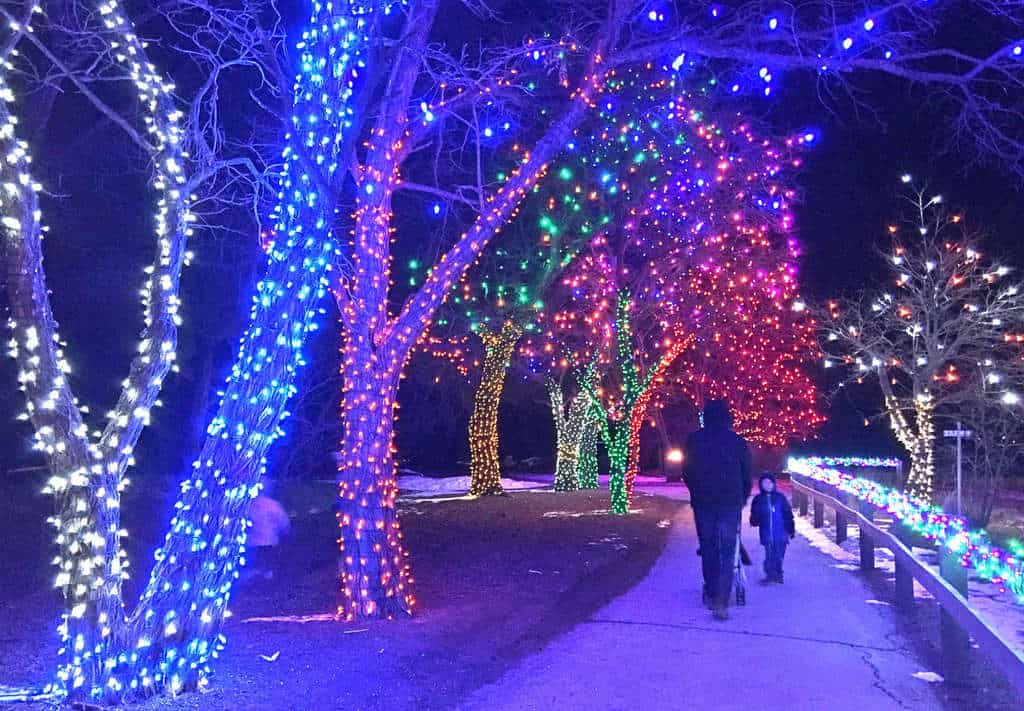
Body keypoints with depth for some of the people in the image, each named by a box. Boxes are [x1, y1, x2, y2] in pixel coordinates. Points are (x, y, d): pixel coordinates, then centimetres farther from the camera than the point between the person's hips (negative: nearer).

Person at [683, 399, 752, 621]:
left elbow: (687, 473, 8)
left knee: (708, 550, 15)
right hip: (731, 503, -2)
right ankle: (721, 602, -11)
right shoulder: (737, 441, -1)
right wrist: (742, 498, 21)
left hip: (702, 503, 2)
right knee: (727, 553, -1)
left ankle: (711, 596, 19)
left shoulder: (694, 440, 2)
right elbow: (747, 475, 6)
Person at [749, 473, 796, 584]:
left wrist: (791, 530, 8)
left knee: (779, 556, 5)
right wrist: (754, 521, -13)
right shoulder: (758, 499, 5)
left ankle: (778, 574, 20)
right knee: (769, 556, -4)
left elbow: (788, 515, 8)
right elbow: (754, 516, 9)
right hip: (766, 534, 0)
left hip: (780, 533, 0)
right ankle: (770, 574, 4)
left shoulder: (780, 497, 3)